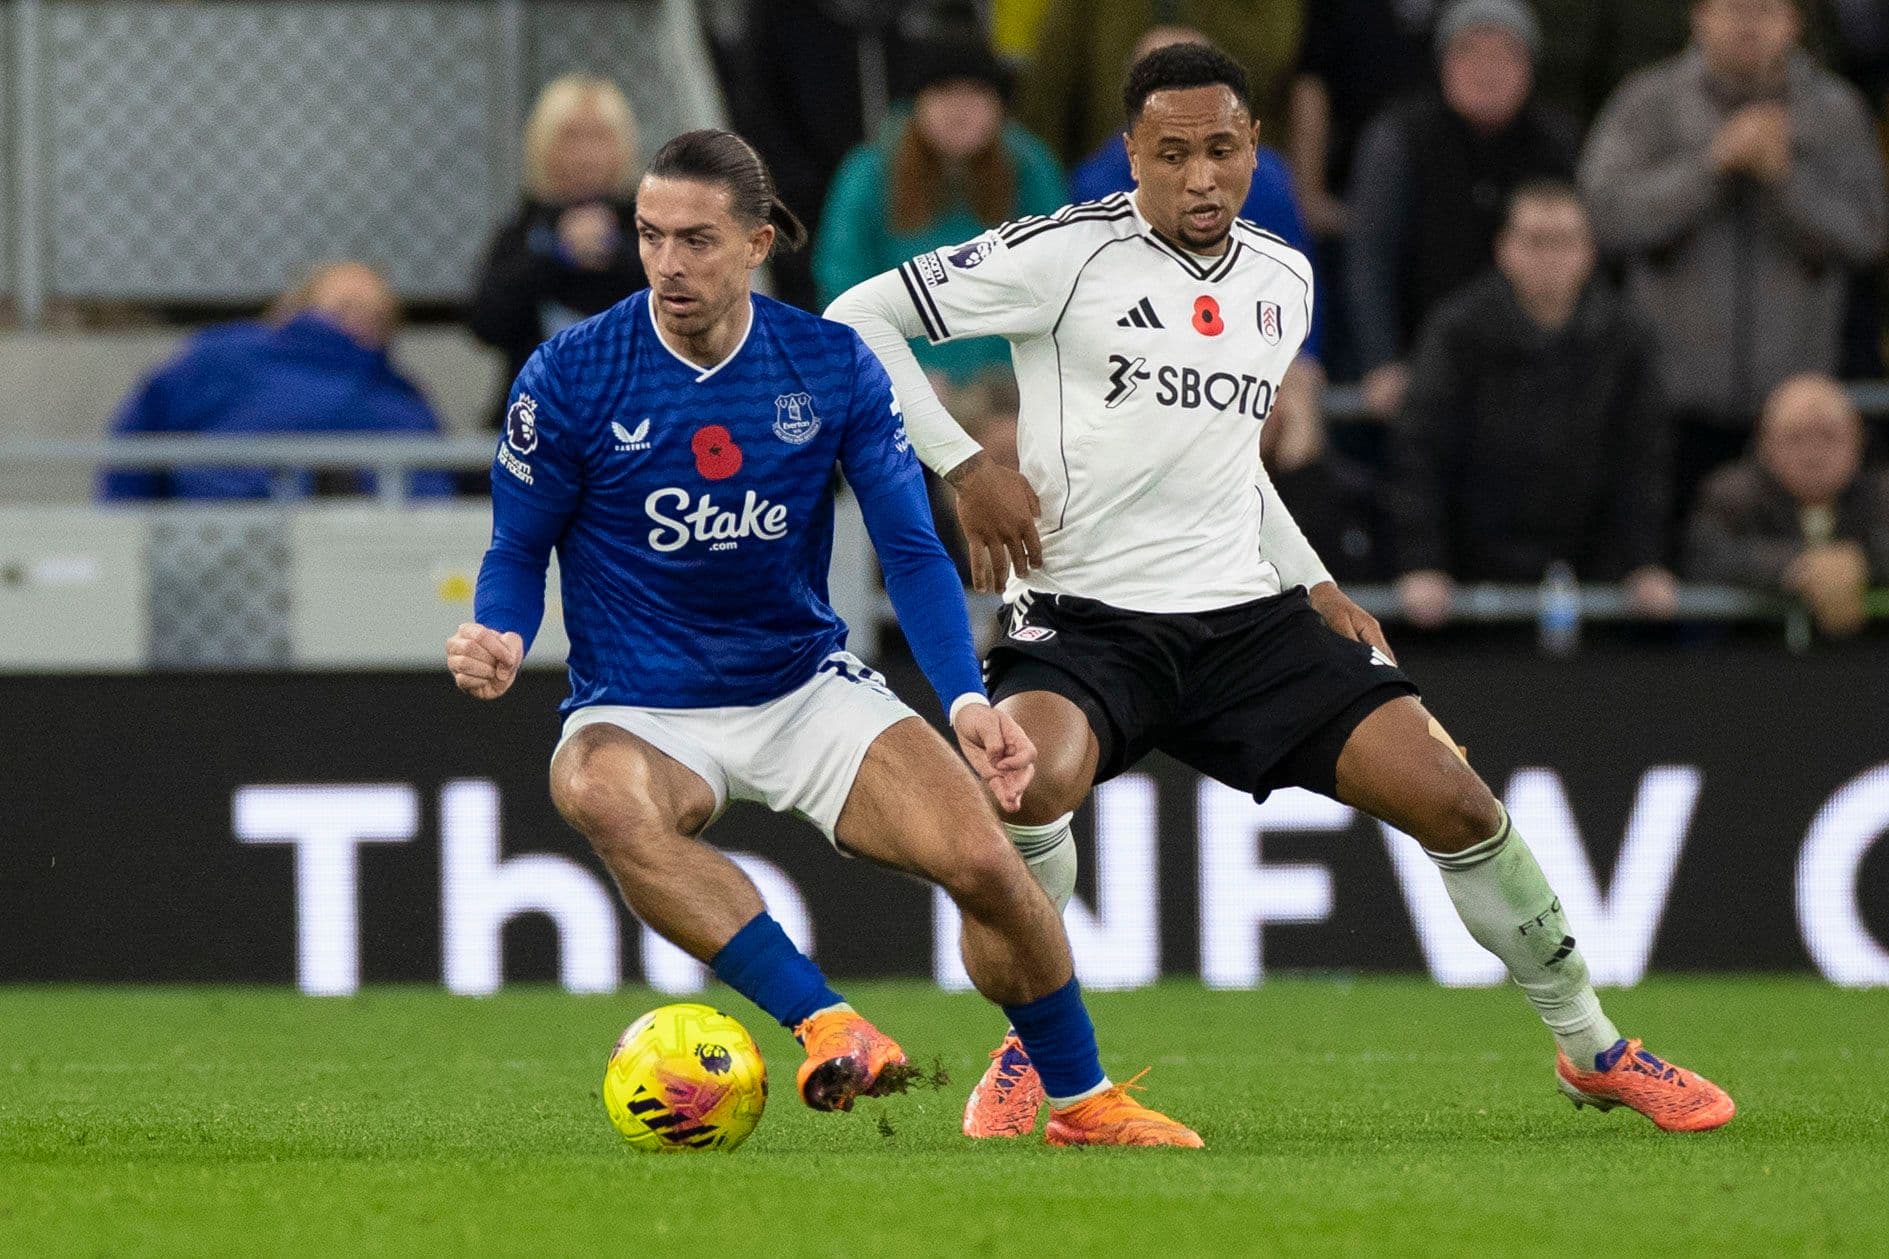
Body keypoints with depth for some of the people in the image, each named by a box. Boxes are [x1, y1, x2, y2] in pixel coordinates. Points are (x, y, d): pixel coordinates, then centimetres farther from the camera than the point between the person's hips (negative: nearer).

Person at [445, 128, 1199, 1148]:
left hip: (806, 684, 2)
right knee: (604, 797, -39)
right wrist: (498, 639, -22)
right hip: (641, 713, -2)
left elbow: (911, 549, -1)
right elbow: (520, 549, 0)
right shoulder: (570, 375, -10)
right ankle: (825, 1024, -43)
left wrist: (966, 700, -16)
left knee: (984, 860, -18)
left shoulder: (834, 367, -5)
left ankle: (1083, 1100, 8)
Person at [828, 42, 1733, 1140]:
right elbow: (860, 319, -7)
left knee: (1452, 797, -5)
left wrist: (1314, 584, 18)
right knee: (1037, 777, -36)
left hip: (1245, 616, 5)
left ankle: (1592, 1048, 15)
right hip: (1083, 622, -5)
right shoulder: (1068, 256, -9)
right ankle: (1030, 1050, -11)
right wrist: (964, 467, -12)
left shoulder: (1284, 282, 11)